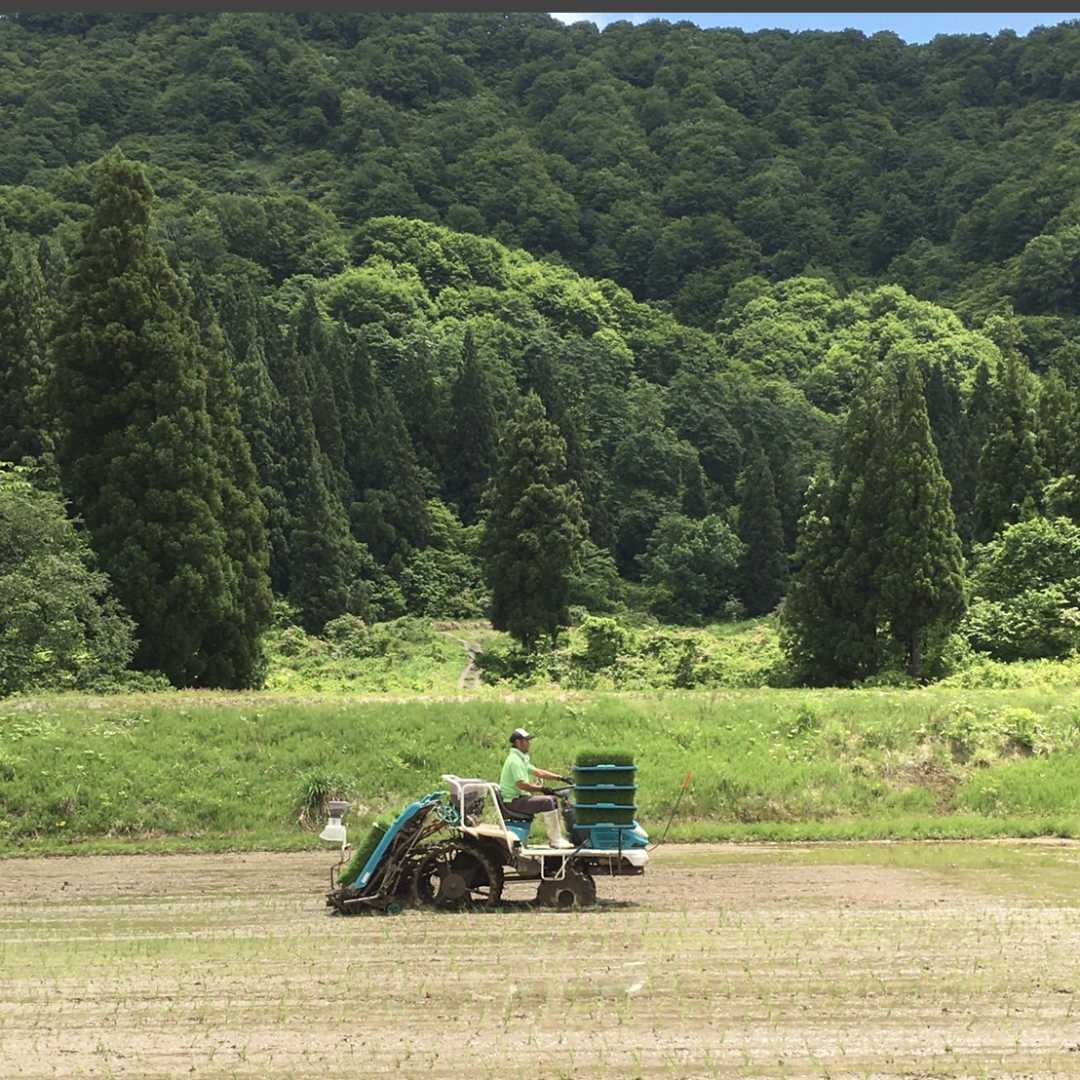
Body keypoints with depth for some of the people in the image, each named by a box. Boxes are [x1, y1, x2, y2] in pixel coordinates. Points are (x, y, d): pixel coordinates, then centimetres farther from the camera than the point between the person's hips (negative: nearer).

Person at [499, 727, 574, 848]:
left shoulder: (521, 758, 17)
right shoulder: (515, 760, -18)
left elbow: (538, 772, 18)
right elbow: (521, 784, -27)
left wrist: (560, 778, 12)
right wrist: (540, 788, -22)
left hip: (520, 797, 11)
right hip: (513, 801, -11)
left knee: (554, 800, 12)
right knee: (547, 802, -22)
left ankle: (554, 837, 12)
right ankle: (556, 840, -20)